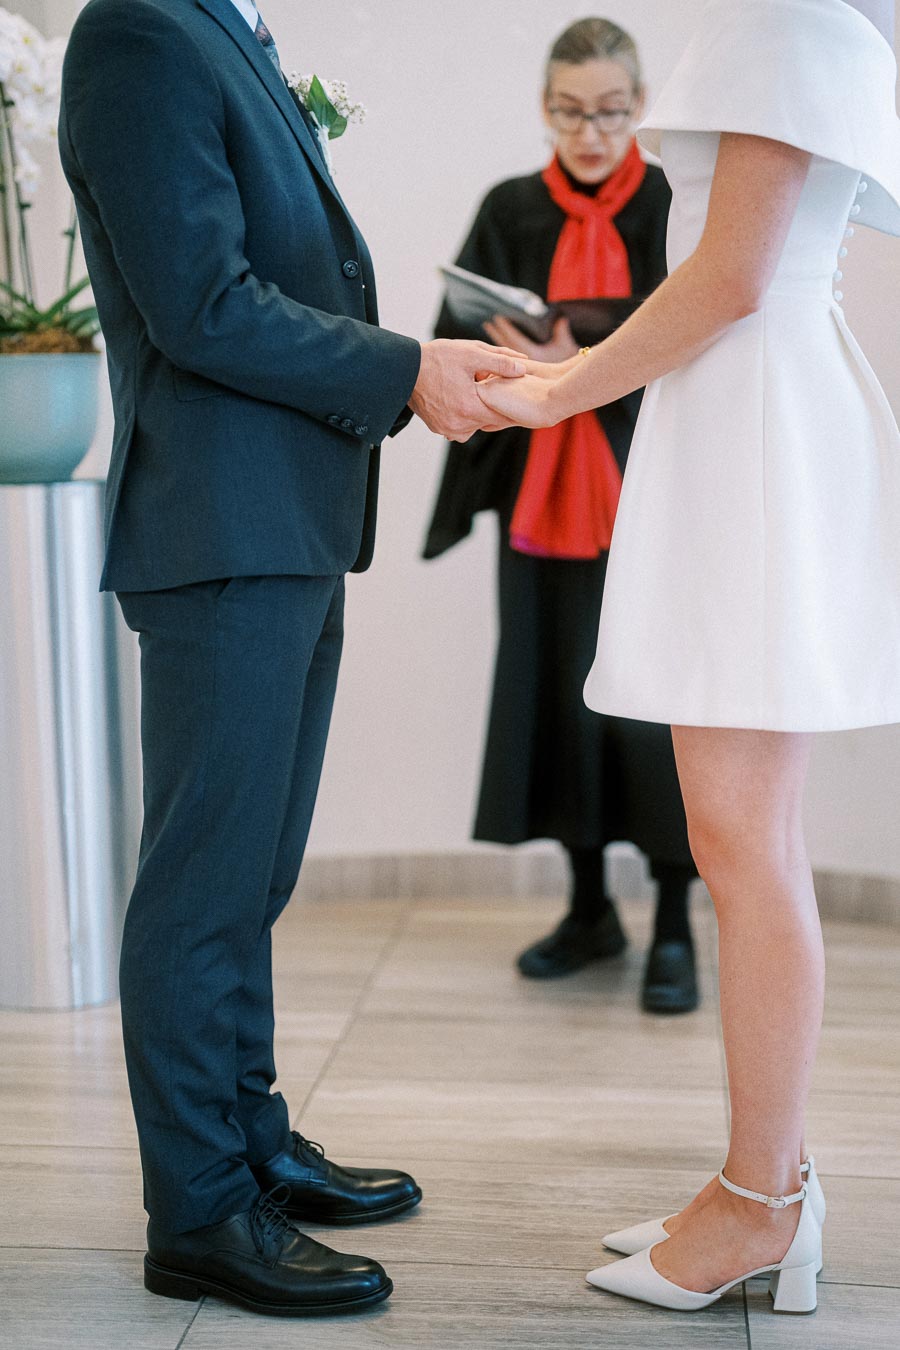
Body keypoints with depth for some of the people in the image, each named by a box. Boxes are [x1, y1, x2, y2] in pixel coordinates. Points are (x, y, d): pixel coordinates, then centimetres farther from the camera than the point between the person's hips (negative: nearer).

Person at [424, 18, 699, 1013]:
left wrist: (590, 368, -24)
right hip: (540, 493, 3)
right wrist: (516, 360, -20)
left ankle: (674, 927, 7)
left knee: (652, 697, -4)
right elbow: (455, 342, 0)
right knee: (556, 691, 7)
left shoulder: (676, 207, -1)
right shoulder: (510, 213, 7)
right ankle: (589, 910, 22)